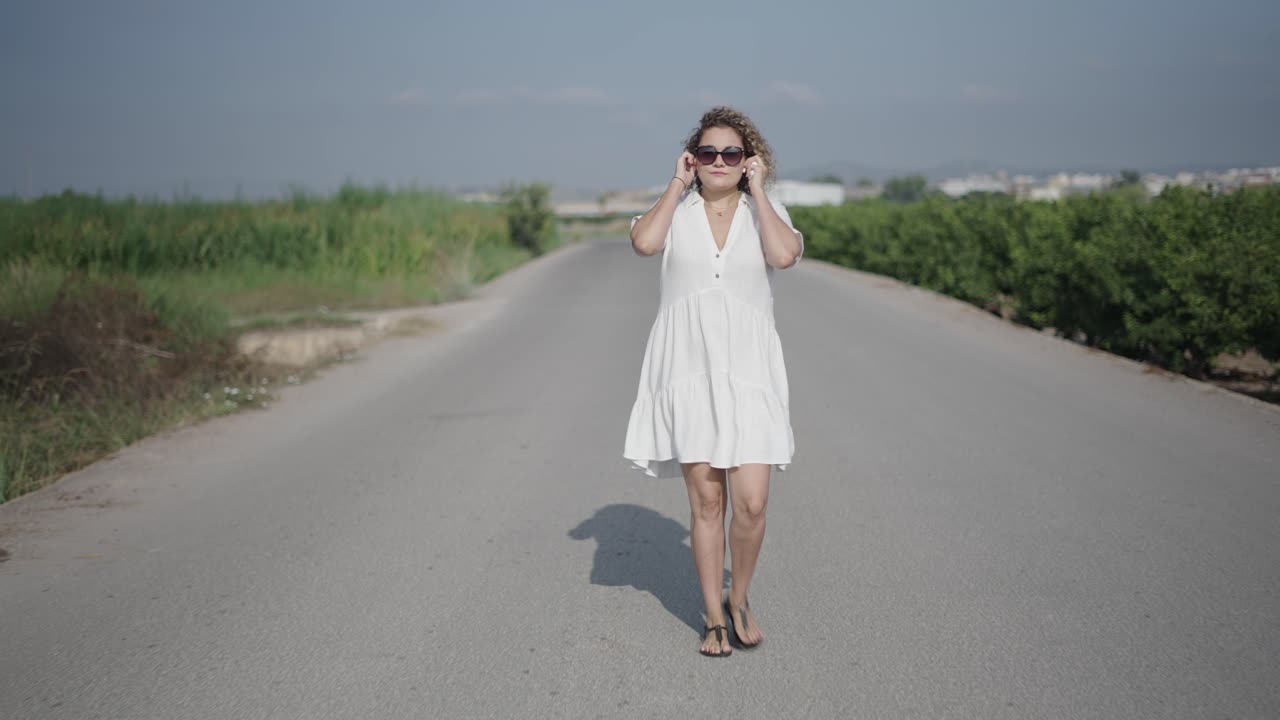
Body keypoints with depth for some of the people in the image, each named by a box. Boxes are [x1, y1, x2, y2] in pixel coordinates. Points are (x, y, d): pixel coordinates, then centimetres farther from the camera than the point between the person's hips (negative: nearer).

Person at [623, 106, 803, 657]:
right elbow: (643, 242, -15)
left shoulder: (766, 212, 8)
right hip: (687, 369, 0)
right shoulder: (675, 210, 7)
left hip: (748, 370, 0)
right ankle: (714, 616, 18)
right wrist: (678, 185, -4)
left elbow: (784, 255, -15)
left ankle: (739, 600, 20)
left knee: (751, 503, -6)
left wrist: (757, 190, -6)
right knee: (706, 501, 3)